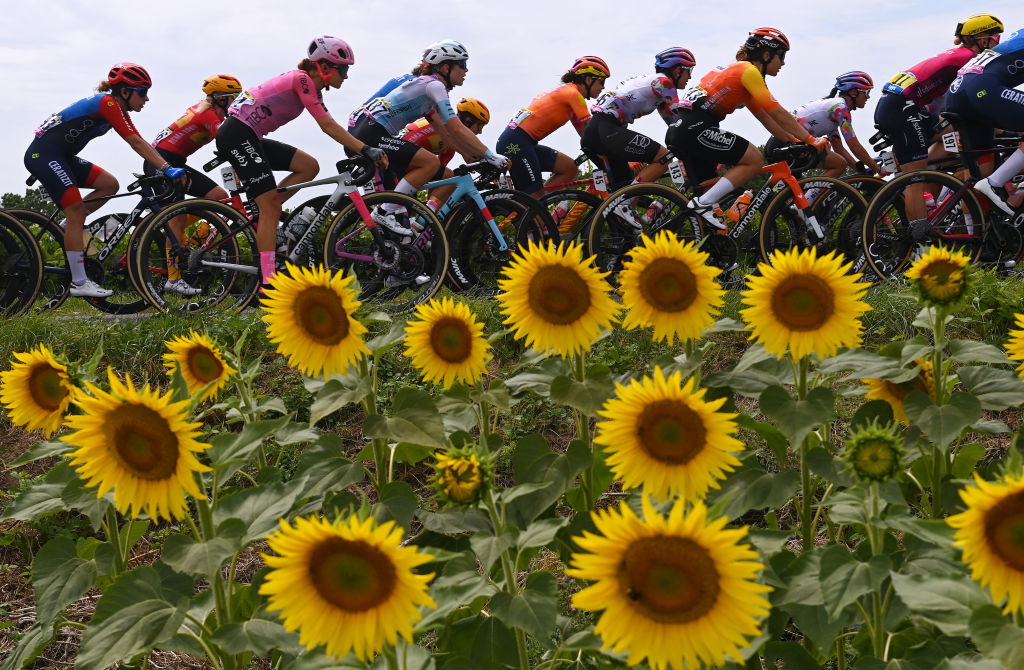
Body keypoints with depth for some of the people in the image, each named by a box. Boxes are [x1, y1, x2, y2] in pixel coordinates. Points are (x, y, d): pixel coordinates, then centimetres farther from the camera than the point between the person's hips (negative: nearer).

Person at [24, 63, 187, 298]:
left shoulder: (119, 110, 10)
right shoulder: (107, 103, -18)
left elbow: (140, 143, 6)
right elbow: (135, 142, -25)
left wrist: (167, 168, -3)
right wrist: (166, 168, -29)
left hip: (61, 156, 10)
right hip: (43, 153, -10)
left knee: (109, 184, 1)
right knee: (76, 208, -15)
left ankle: (68, 227, 11)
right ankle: (79, 283, -14)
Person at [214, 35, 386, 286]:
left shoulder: (312, 87, 14)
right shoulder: (302, 80, -14)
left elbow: (330, 125, 12)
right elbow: (328, 126, -20)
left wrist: (362, 151, 4)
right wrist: (366, 150, -24)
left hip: (250, 138, 9)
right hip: (237, 135, -9)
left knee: (309, 167, 3)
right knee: (271, 207, -12)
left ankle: (260, 218, 5)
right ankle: (268, 283, -12)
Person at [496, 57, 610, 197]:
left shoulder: (567, 93, 21)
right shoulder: (573, 93, -8)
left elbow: (585, 134, 21)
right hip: (515, 143, -9)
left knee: (570, 168, 2)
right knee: (535, 196, -10)